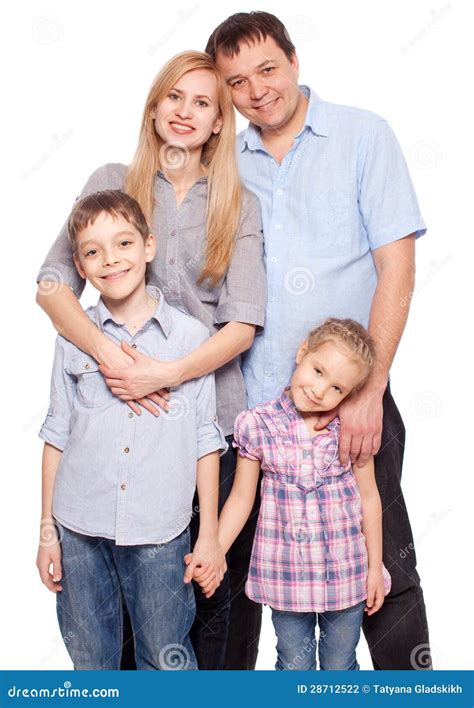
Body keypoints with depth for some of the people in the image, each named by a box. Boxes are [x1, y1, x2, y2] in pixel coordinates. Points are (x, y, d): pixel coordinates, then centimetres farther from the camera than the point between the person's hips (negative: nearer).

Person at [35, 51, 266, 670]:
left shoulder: (240, 205, 7)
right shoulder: (113, 182, 7)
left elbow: (244, 322, -3)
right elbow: (52, 283, -3)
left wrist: (167, 373, -18)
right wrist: (108, 353, -20)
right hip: (125, 411, 0)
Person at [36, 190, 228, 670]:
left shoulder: (190, 336, -2)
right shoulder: (73, 337, 2)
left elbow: (205, 440, 1)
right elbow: (57, 434, 7)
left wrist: (209, 536, 1)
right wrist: (47, 530, 7)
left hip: (159, 532, -2)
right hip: (80, 528, 2)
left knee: (166, 660, 9)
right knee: (89, 661, 15)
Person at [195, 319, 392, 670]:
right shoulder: (258, 425, -9)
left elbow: (369, 498, 1)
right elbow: (241, 499, -2)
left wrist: (375, 568, 4)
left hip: (346, 575, 0)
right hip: (285, 574, 0)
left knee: (341, 665, 17)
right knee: (294, 666, 16)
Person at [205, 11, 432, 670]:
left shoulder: (364, 135, 0)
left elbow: (397, 267, -7)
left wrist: (367, 391, -14)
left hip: (352, 402, -3)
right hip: (250, 403, 4)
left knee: (385, 573, 4)